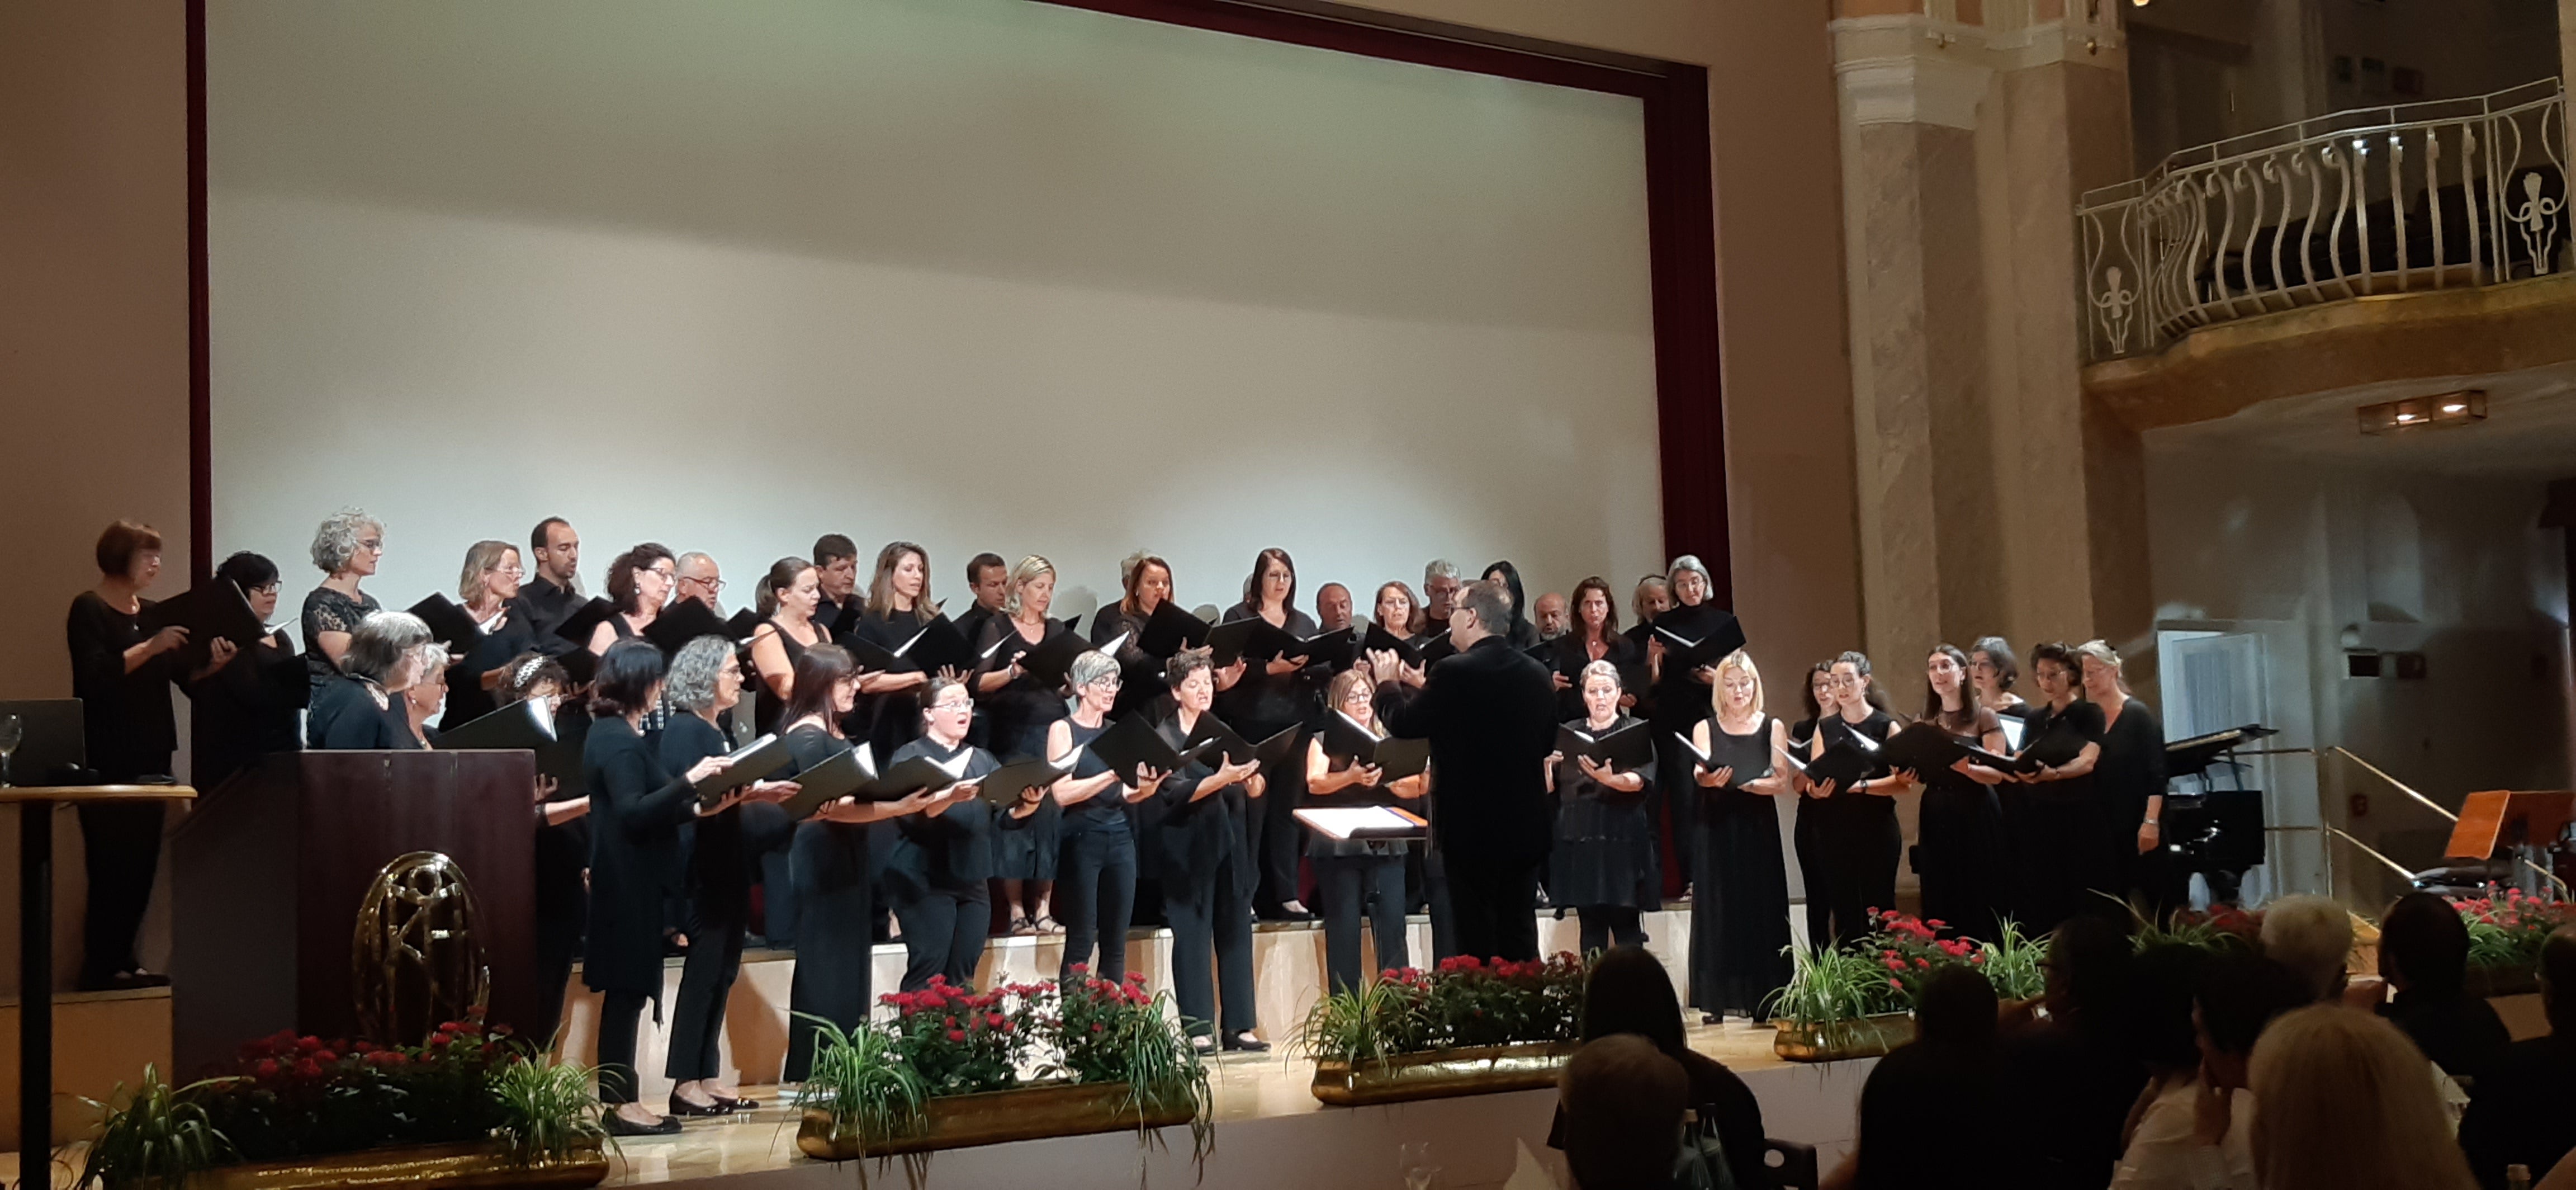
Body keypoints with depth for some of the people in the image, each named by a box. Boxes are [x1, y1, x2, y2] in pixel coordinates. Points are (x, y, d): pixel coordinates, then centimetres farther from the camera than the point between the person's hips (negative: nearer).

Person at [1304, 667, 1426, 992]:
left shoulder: (1388, 740, 15)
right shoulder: (1324, 740, 8)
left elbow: (1415, 788, 6)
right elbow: (1315, 783, -10)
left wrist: (1385, 777, -15)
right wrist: (1351, 777, -28)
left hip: (1386, 845, 2)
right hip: (1339, 846, -2)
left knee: (1392, 926, -4)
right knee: (1343, 931, 0)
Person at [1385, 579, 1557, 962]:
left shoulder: (1454, 672, -16)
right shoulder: (1538, 675, 4)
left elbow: (1402, 725, -9)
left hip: (1470, 824, -6)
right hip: (1526, 826, 6)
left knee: (1476, 938, 0)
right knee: (1520, 937, 13)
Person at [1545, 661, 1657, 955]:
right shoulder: (1568, 733, 14)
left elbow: (1638, 781, -12)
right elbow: (1549, 788, 10)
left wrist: (1608, 778, -32)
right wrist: (1547, 762, -11)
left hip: (1622, 839, -3)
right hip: (1579, 840, 3)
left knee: (1625, 925, -6)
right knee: (1591, 927, 3)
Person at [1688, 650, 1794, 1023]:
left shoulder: (1772, 728, 9)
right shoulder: (1705, 729, 9)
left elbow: (1782, 782, -2)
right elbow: (1699, 773, -7)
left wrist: (1738, 783, -17)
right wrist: (1707, 779, -31)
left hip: (1758, 829, 0)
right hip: (1716, 829, 0)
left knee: (1760, 909, -2)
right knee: (1717, 911, -3)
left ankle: (1761, 999, 2)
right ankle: (1716, 1000, -1)